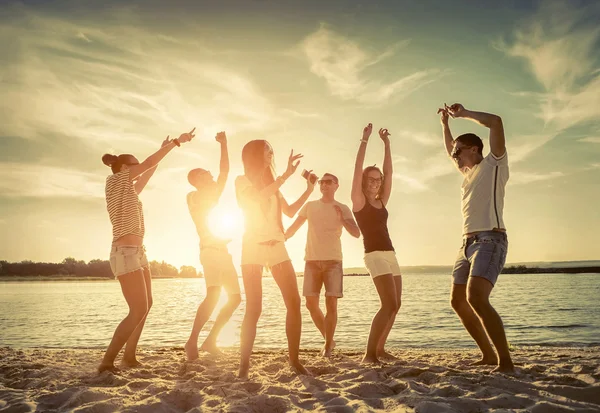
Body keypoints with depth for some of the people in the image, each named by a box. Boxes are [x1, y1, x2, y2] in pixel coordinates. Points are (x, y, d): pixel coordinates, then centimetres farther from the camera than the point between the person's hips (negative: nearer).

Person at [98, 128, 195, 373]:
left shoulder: (128, 190, 17)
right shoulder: (115, 181, -5)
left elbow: (148, 175, 30)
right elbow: (148, 164, -7)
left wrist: (164, 150, 34)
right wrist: (176, 142, -1)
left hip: (137, 252, 10)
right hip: (125, 253, -10)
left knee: (145, 305, 13)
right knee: (139, 310, -14)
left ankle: (129, 357, 20)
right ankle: (107, 362, -10)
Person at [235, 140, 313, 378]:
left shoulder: (272, 183, 19)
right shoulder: (242, 180, 2)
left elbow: (290, 211, 18)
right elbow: (259, 197, -17)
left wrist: (309, 190, 11)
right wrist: (287, 174, -15)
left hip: (277, 247, 6)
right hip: (253, 249, -5)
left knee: (294, 303, -2)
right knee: (253, 309, -9)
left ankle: (294, 359, 7)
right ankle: (244, 363, 2)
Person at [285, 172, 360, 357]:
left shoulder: (343, 209, 5)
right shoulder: (310, 206, 10)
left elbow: (356, 233, -5)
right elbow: (293, 227, 11)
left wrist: (342, 219, -20)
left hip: (333, 261, -2)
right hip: (312, 261, 2)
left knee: (331, 304, -7)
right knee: (311, 303, 2)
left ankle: (328, 345, 7)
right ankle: (329, 340, 21)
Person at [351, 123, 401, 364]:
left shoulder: (381, 202, 15)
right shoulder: (359, 201, -1)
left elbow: (389, 173, 13)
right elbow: (357, 170, -10)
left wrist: (386, 143, 11)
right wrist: (365, 140, -10)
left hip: (390, 255, 8)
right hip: (375, 256, -8)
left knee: (395, 305, 9)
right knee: (389, 305, -17)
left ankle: (379, 348, 21)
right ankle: (369, 353, -13)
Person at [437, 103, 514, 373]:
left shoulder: (494, 164, 2)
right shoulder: (469, 172, 23)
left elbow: (496, 122, -10)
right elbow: (450, 150, 40)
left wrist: (463, 113, 1)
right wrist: (445, 123, 33)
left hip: (490, 240, -9)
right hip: (468, 243, 9)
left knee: (476, 299, -26)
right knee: (458, 302, 10)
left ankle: (506, 362, -20)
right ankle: (488, 355, 19)